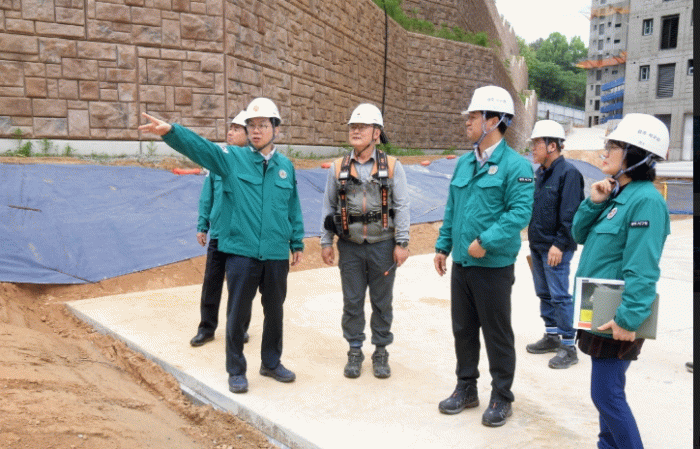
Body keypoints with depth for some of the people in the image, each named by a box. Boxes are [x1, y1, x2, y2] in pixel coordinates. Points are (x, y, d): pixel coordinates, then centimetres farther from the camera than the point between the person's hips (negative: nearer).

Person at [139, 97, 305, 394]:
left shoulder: (286, 166, 7)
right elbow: (198, 146, -17)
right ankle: (236, 370, 23)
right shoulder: (232, 160, -1)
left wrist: (297, 242, 14)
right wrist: (170, 131, -34)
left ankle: (271, 363, 35)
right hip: (242, 252, -3)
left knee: (274, 311, 16)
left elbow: (293, 208, 12)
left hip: (277, 255, 3)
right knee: (238, 313, 5)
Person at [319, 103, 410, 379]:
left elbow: (401, 207, -2)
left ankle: (381, 352, 24)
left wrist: (402, 243, -7)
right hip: (350, 246, 1)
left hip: (382, 245, -1)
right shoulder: (338, 168, 5)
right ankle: (355, 352, 24)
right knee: (352, 302, 8)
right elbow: (328, 207, 8)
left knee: (382, 302, 9)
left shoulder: (392, 166, 0)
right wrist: (326, 242, 4)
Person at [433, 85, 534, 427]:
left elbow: (520, 213, -19)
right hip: (461, 263, 7)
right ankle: (466, 388, 33)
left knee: (497, 334, 7)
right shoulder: (464, 163, 11)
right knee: (463, 329, 16)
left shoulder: (516, 165, -11)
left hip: (494, 265, -7)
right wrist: (443, 246, 13)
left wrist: (486, 241, -23)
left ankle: (501, 397, 24)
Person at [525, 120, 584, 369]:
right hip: (537, 245, 9)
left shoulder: (568, 173, -14)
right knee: (544, 293, 16)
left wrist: (559, 245, -21)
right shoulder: (540, 172, 13)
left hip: (556, 248, -9)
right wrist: (533, 238, 16)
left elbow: (570, 215, -19)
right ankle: (552, 336, 30)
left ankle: (568, 347, 6)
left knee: (559, 296, -4)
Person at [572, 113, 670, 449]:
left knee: (606, 395, -2)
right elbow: (580, 235, 12)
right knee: (607, 390, 20)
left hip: (617, 320, -10)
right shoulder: (617, 195, 10)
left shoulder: (646, 200, -19)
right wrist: (593, 203, -3)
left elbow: (642, 270, -24)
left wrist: (629, 319, -26)